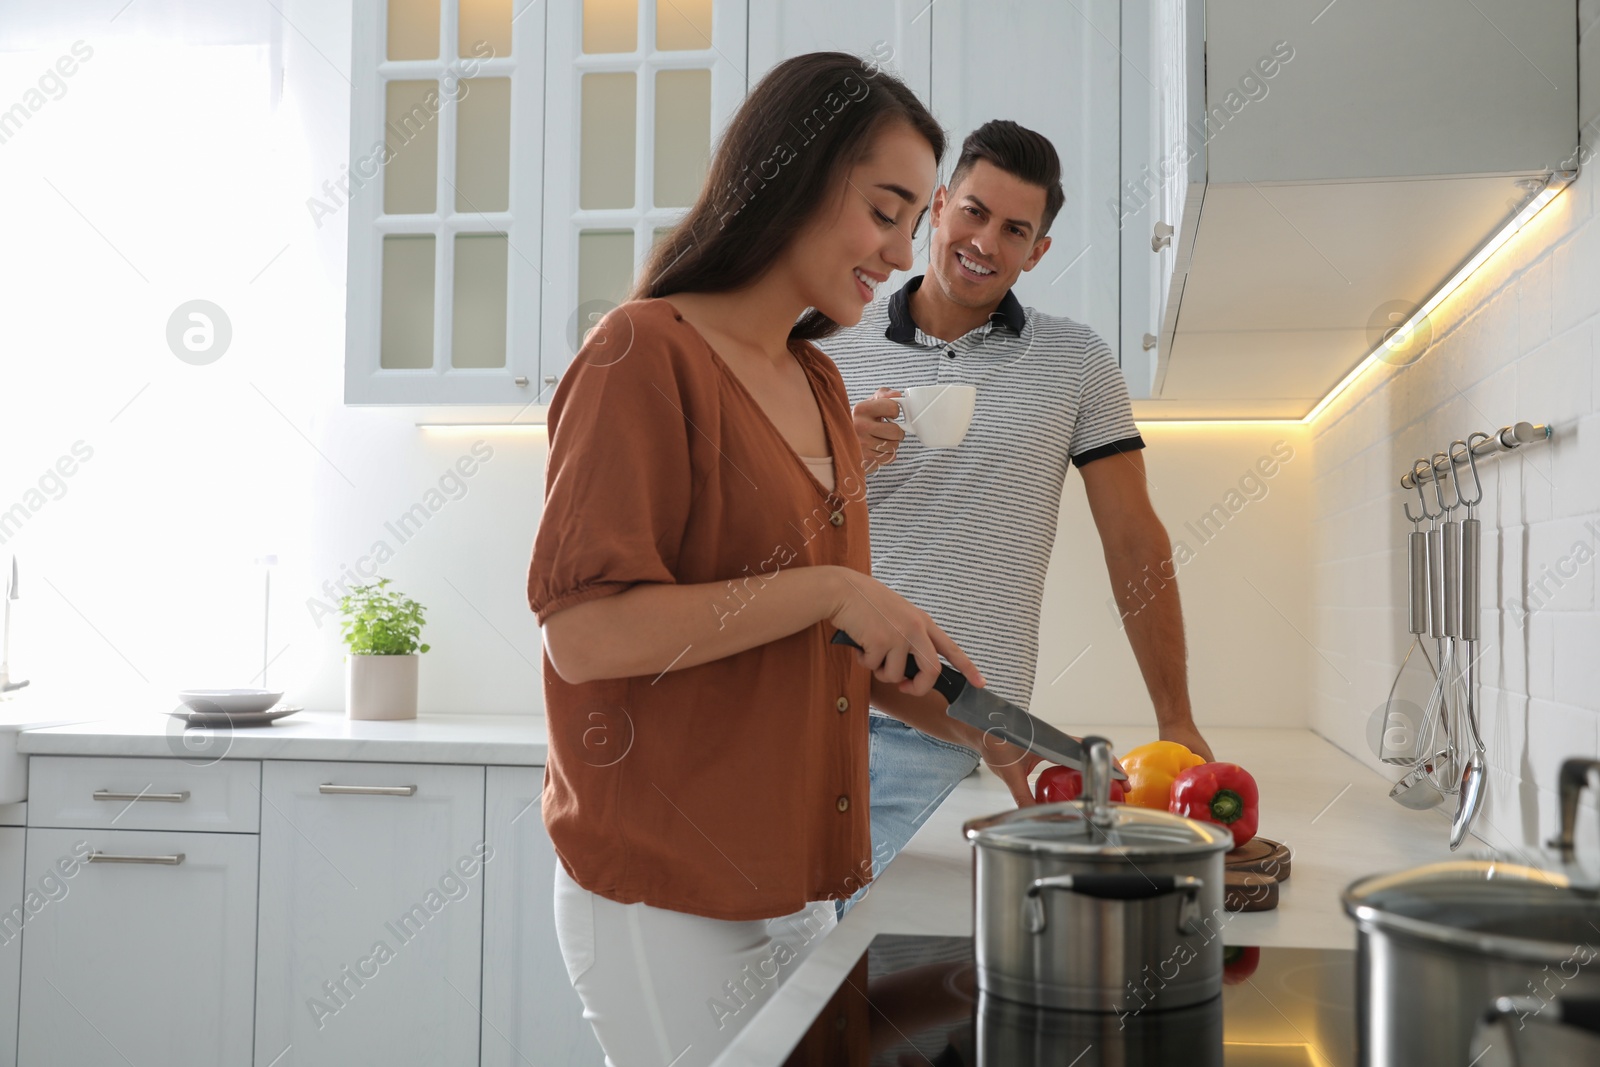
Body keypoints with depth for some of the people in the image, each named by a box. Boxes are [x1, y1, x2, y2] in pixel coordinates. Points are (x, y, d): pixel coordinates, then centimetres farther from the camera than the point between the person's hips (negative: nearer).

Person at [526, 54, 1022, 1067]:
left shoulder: (818, 383, 12)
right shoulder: (646, 355, -12)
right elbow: (585, 632, -21)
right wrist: (829, 590, -21)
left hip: (796, 884, 8)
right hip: (669, 897, -7)